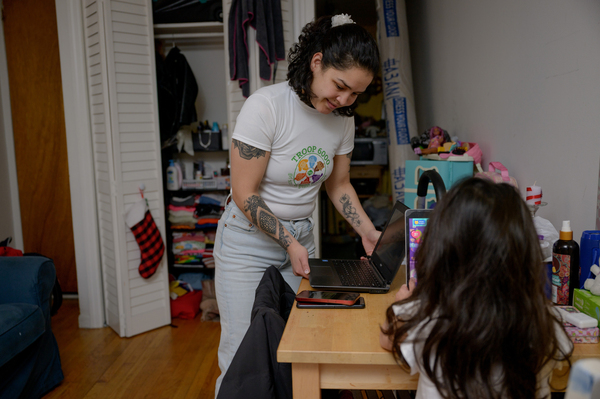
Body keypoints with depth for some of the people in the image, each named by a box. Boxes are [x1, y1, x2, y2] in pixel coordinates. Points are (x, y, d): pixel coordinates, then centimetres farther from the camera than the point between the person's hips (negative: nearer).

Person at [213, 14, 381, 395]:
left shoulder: (342, 117, -2)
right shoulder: (266, 105, -21)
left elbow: (339, 184, 10)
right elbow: (245, 195, -18)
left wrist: (367, 231, -1)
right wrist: (288, 242, -18)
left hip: (302, 236, 5)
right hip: (249, 239, -5)